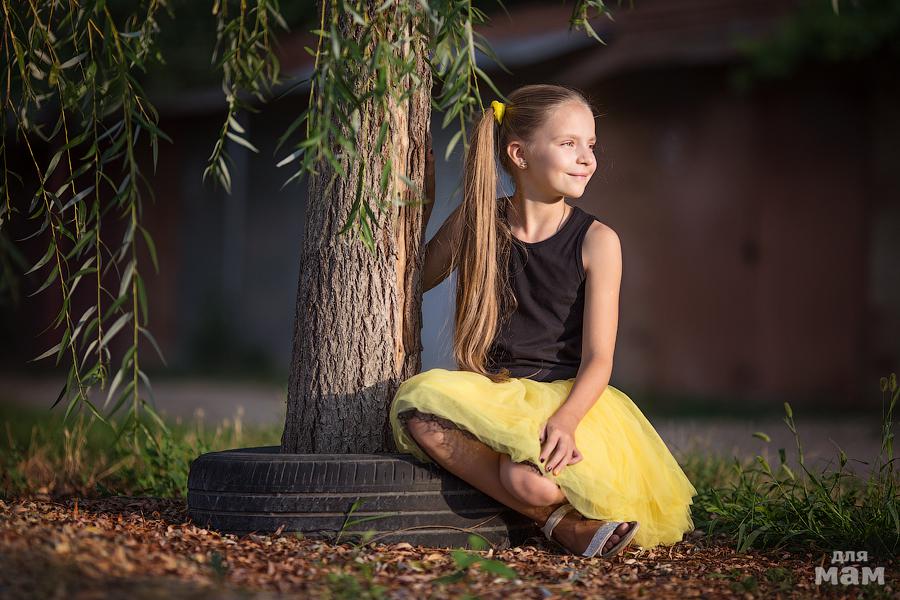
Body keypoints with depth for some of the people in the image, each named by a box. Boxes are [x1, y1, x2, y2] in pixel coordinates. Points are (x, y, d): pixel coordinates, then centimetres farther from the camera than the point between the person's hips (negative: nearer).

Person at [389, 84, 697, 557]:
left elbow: (597, 360, -7)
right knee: (416, 400, -30)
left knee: (529, 480, -37)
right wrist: (423, 201, 13)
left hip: (567, 395, -4)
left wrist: (563, 421, -27)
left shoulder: (596, 241, -2)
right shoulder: (477, 220, 5)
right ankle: (560, 521, -20)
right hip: (491, 394, 4)